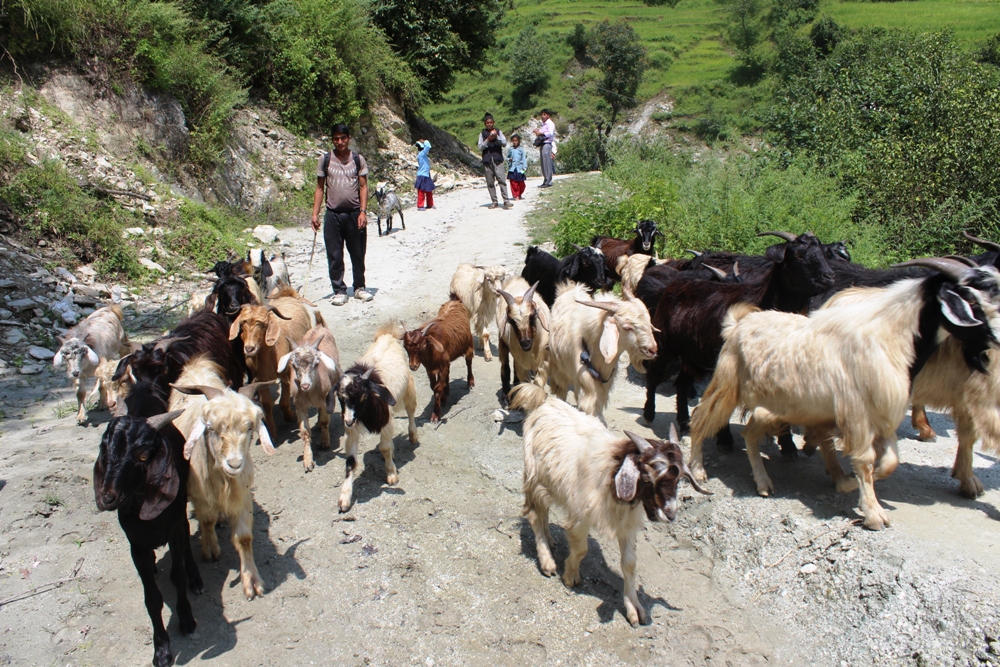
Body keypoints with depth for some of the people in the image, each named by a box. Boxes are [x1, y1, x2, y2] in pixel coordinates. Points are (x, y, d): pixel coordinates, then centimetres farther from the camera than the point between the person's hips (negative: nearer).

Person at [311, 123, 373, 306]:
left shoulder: (358, 159, 4)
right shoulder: (325, 160, 3)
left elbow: (363, 187, 3)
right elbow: (320, 188, 6)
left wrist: (363, 211, -8)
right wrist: (315, 214, -1)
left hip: (355, 214, 0)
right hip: (333, 214, 0)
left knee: (358, 254, 9)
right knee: (335, 256, 2)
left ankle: (359, 287, 24)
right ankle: (339, 291, 12)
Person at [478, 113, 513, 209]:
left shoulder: (498, 132, 8)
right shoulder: (482, 133, 8)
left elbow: (505, 143, 0)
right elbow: (480, 147, 1)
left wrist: (497, 137, -14)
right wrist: (488, 140, -12)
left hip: (498, 159, -1)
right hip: (487, 160, 1)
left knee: (501, 179, -12)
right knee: (490, 182, 2)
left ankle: (506, 201, -13)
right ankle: (494, 202, 9)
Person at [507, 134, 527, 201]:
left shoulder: (521, 150, 2)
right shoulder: (510, 150, 7)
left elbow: (524, 158, 2)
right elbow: (507, 157, 15)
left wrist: (524, 167, -4)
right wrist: (509, 159, -8)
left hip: (519, 168, -1)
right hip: (512, 168, 1)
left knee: (521, 183, 2)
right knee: (513, 183, -4)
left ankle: (519, 194, 22)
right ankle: (516, 195, 1)